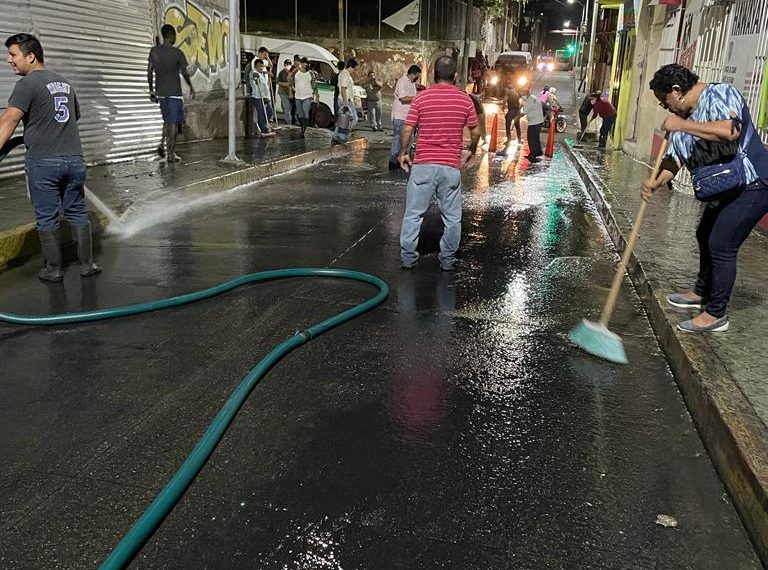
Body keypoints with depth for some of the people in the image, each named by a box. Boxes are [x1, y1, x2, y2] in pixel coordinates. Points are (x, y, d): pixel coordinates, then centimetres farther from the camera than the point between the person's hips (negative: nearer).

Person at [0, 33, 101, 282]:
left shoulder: (27, 84, -8)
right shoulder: (64, 82, 13)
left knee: (46, 218, 6)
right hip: (74, 159, 5)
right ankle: (87, 264, 15)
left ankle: (54, 269, 13)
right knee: (77, 213, 13)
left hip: (43, 162, -5)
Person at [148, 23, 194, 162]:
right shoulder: (177, 52, -9)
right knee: (173, 123, 1)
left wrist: (151, 90, 10)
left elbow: (150, 72, 2)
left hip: (161, 92, 4)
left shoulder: (154, 51, 3)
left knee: (167, 121, 21)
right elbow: (184, 73, -5)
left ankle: (162, 144, 3)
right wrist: (191, 88, 10)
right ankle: (171, 153, 1)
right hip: (174, 92, -4)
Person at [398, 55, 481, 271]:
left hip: (423, 164, -1)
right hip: (452, 166, 1)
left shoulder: (422, 97, -2)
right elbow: (475, 132, 8)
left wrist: (403, 153, 12)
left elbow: (407, 130, -2)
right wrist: (471, 152, 25)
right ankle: (448, 260, 18)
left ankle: (408, 257, 10)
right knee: (452, 217, 12)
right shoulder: (465, 100, 2)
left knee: (414, 213, 7)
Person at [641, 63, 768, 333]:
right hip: (724, 189, 10)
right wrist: (656, 182, -17)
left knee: (721, 246, -10)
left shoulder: (720, 94, -17)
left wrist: (681, 125, -28)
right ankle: (702, 292, 43)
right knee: (705, 236, 22)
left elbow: (730, 130, -36)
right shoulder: (683, 117, 7)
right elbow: (674, 158, 3)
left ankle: (716, 314, 2)